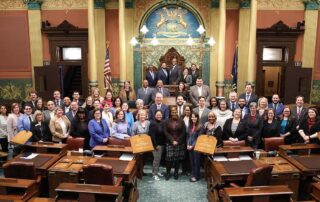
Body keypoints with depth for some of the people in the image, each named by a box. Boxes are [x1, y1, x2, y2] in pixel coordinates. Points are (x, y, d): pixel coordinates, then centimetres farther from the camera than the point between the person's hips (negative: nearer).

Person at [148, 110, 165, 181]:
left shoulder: (162, 122, 4)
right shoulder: (153, 123, -16)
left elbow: (164, 133, 11)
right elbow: (152, 135, -18)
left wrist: (164, 142, 7)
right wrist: (155, 145, -18)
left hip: (162, 143, 7)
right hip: (156, 144, -7)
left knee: (159, 158, 15)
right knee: (156, 158, -3)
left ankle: (157, 171, 29)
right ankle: (154, 174, 9)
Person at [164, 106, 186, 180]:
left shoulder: (181, 121, 4)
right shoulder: (167, 121, 4)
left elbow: (183, 133, 0)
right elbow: (165, 132, -3)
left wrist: (177, 141, -9)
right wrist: (172, 141, -12)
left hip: (179, 143, 1)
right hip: (169, 143, 0)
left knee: (178, 158, 4)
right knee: (169, 158, -5)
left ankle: (176, 173, 20)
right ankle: (168, 173, 10)